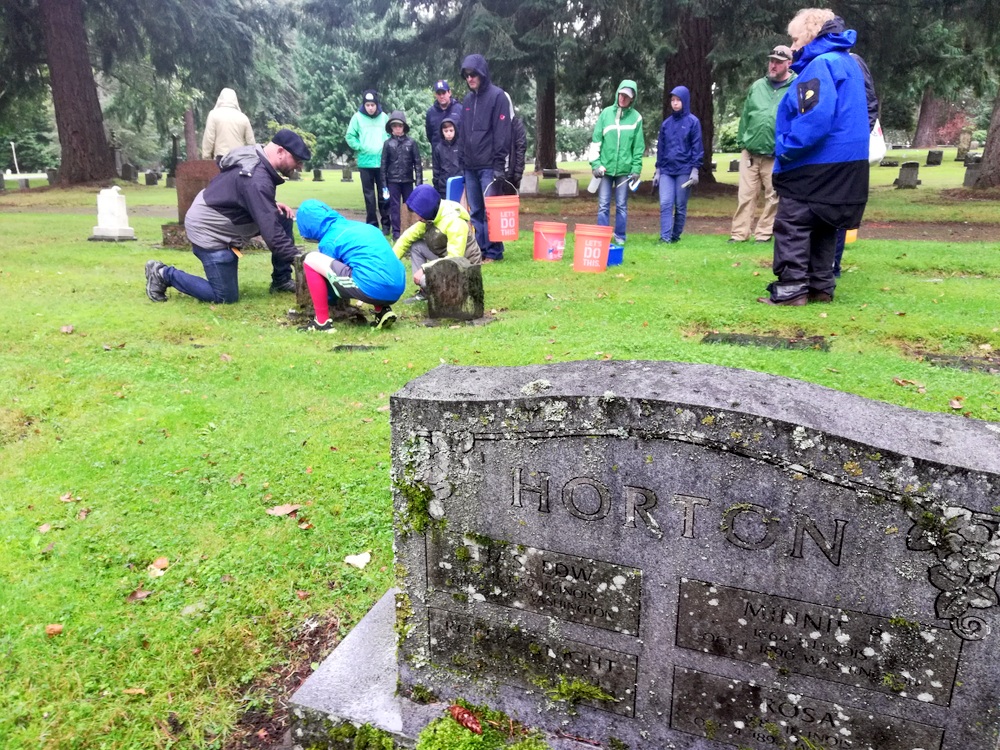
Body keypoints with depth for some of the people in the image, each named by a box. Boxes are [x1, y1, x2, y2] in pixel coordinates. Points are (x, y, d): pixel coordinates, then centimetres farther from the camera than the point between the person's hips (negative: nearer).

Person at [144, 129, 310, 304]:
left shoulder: (255, 159, 0)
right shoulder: (257, 179, -30)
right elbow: (271, 230, -32)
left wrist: (273, 205, -1)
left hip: (213, 221, 10)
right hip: (209, 231, -10)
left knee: (283, 218, 0)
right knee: (226, 296, -5)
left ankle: (281, 281, 10)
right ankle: (164, 274, 8)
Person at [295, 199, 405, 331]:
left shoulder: (329, 241, 4)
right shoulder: (357, 226, 24)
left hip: (374, 289, -8)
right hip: (397, 288, 8)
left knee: (311, 259, 2)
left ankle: (322, 321, 6)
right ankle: (382, 311, 18)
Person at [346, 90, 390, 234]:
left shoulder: (384, 117, 3)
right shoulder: (357, 117, 1)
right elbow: (350, 136, 3)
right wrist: (360, 147, -7)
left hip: (383, 161, 0)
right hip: (365, 162, 0)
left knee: (384, 194, 3)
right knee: (369, 195, 5)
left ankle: (386, 224, 10)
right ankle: (372, 224, 12)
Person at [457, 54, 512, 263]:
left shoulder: (497, 96, -4)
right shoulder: (467, 100, 17)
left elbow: (502, 133, -10)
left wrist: (499, 164, -15)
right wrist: (461, 161, 14)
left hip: (489, 165, -7)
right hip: (470, 166, 7)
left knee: (491, 211, -6)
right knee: (475, 212, 8)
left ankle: (493, 252, 1)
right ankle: (478, 250, 14)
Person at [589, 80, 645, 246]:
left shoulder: (636, 117, 2)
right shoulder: (606, 113, 3)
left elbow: (638, 146, 2)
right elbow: (596, 140, 3)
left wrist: (636, 168, -4)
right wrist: (595, 163, -5)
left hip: (625, 169, 0)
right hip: (605, 167, 0)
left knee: (621, 206, 6)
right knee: (603, 205, 2)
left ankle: (620, 237, 14)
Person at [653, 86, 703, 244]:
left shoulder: (693, 122, 1)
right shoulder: (666, 123, 12)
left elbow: (697, 147, -1)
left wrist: (695, 170, -7)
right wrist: (658, 170, 13)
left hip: (684, 170, -3)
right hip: (666, 171, 3)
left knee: (680, 206, 2)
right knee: (665, 204, -9)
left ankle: (675, 236, 12)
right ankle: (665, 237, -13)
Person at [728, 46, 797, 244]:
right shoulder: (757, 86, 11)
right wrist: (742, 140, 9)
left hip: (776, 156, -3)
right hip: (750, 152, 3)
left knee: (773, 197, 5)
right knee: (745, 195, 2)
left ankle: (764, 233, 14)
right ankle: (739, 233, 6)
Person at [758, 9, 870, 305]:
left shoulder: (820, 64, -14)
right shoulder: (847, 62, 18)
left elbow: (816, 117, -26)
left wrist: (787, 149, -16)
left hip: (816, 162, -10)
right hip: (843, 162, 10)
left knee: (791, 225, -6)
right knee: (823, 225, 13)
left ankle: (791, 288, -7)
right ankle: (821, 285, 16)